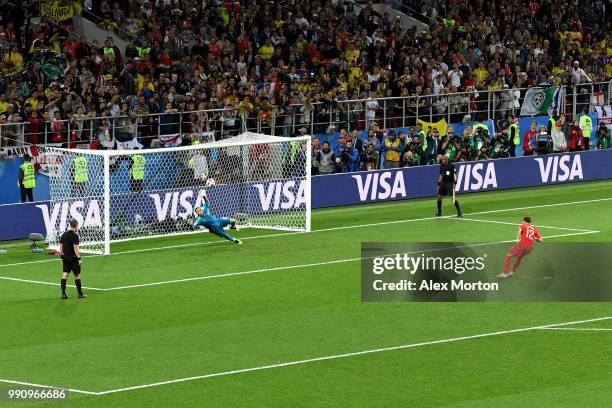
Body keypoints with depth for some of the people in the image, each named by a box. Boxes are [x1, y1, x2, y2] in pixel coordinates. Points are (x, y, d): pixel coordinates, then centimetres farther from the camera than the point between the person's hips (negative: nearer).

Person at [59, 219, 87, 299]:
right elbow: (75, 247, -19)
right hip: (73, 258, -6)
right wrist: (79, 259, -16)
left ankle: (63, 294, 0)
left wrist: (62, 257, 19)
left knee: (64, 275, 4)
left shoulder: (64, 234, 7)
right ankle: (80, 294, 13)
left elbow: (61, 246, 11)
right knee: (77, 275, 5)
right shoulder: (75, 235, -14)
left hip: (65, 257, 6)